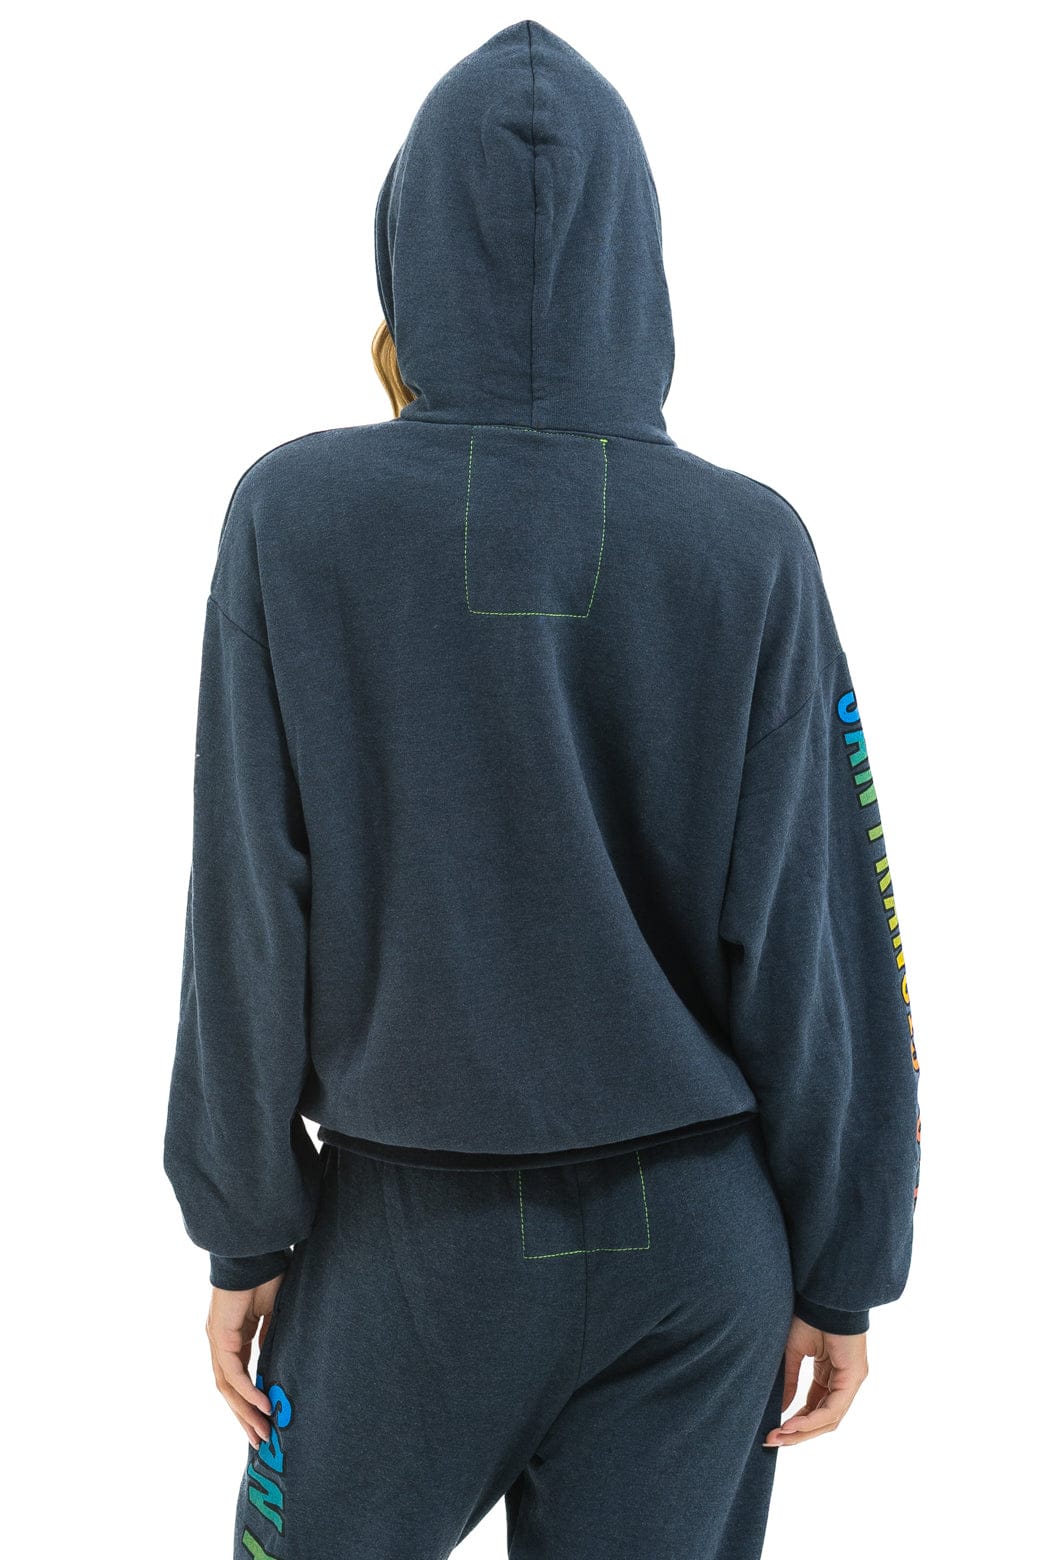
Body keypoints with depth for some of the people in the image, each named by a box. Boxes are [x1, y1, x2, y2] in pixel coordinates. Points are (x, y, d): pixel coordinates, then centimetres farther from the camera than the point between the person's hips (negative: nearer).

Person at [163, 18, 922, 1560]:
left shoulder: (295, 515, -15)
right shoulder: (752, 549, -12)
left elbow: (252, 918, -12)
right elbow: (811, 950, -9)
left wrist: (241, 1232, 1)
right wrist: (843, 1270, 3)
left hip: (419, 1225, -1)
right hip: (693, 1236, 2)